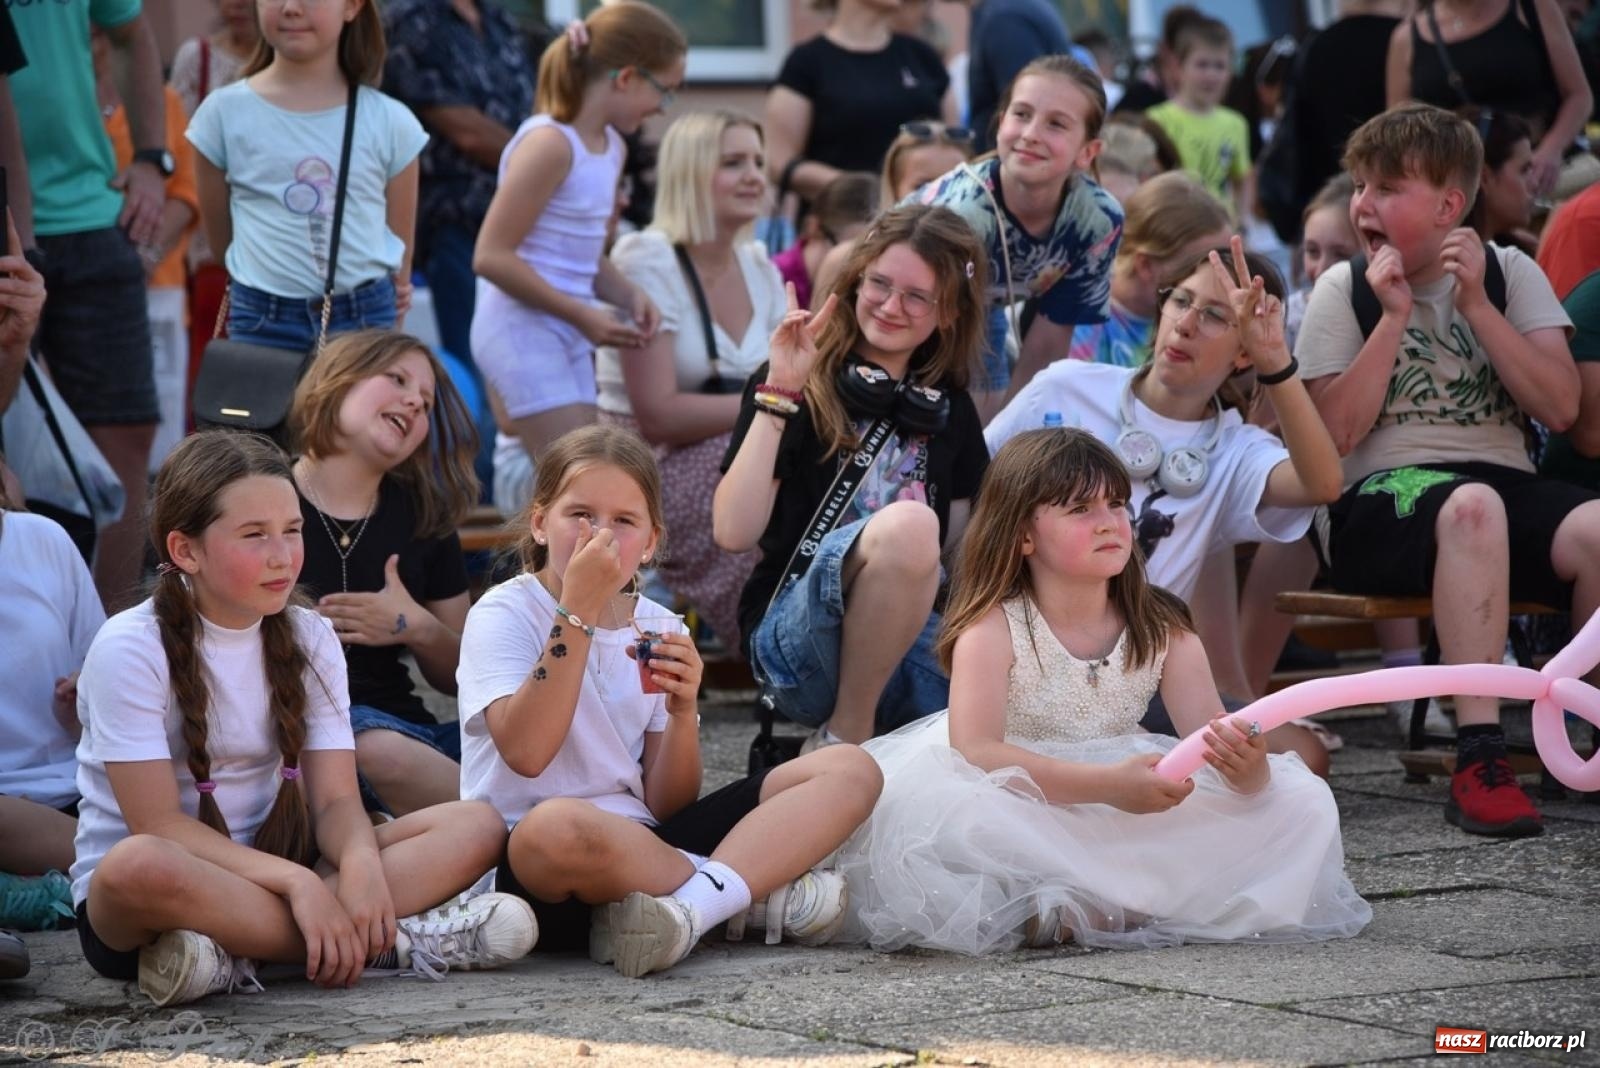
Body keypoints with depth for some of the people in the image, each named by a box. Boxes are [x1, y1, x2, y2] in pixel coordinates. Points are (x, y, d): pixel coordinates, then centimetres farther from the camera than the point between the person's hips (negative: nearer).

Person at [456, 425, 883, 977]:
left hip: (642, 844, 6)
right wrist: (579, 611, -18)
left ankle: (693, 907, -28)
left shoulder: (659, 632, 12)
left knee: (851, 770, -6)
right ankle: (767, 891, -19)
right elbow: (526, 753, -20)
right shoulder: (504, 614, -2)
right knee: (557, 826, -44)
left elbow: (668, 807, 7)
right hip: (525, 864, -6)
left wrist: (681, 710, -12)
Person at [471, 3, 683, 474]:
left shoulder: (610, 146, 11)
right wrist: (581, 314, -17)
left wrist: (627, 295, 1)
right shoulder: (550, 143, -15)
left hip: (566, 337, 9)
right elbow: (492, 256, -18)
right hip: (525, 333, -9)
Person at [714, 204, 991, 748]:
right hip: (794, 633, -5)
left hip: (913, 632, 5)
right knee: (907, 524, -36)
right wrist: (778, 395, -14)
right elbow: (734, 531, -11)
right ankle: (844, 737, -20)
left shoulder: (950, 410, 16)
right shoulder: (801, 385, 2)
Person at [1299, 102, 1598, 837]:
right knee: (1471, 506, -39)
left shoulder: (1509, 273, 12)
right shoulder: (1343, 289, 8)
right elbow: (1336, 434, -4)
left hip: (1506, 480, 2)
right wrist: (1395, 317, -7)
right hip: (1379, 497, -2)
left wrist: (1475, 305, -6)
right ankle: (1479, 762, -42)